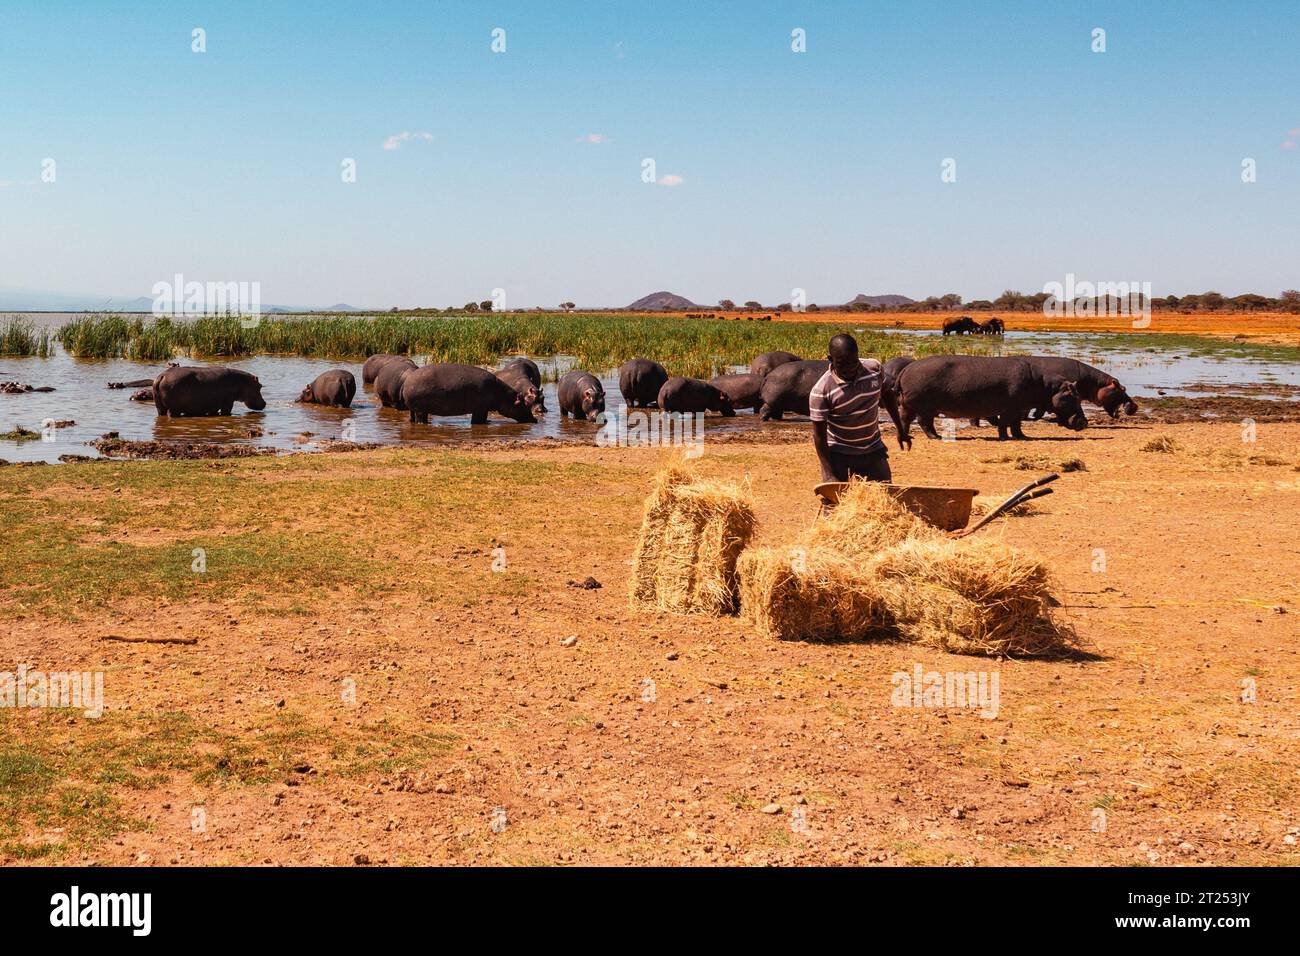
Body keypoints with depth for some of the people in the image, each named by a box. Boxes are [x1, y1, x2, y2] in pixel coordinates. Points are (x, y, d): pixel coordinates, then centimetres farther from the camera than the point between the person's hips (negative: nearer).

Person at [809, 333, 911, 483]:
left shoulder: (875, 368, -9)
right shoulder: (821, 391, -21)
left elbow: (888, 395, 11)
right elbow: (819, 435, -18)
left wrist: (901, 430, 15)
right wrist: (829, 474, -23)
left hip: (872, 450, 4)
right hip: (837, 453, -4)